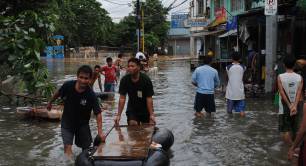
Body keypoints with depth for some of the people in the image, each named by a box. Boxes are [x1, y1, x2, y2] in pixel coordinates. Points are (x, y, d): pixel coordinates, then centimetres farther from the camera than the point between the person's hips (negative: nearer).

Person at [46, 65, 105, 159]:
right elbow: (58, 93, 0)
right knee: (67, 146, -14)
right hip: (67, 121, 0)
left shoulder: (91, 95, -28)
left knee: (86, 147, 12)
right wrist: (50, 102, 17)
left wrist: (100, 132, -36)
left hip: (82, 123, 0)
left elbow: (98, 113, -28)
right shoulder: (68, 85, -22)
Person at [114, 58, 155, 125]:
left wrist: (151, 115, -28)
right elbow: (122, 98, -14)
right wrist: (118, 115, -20)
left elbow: (149, 99, -21)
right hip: (132, 109, 1)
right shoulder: (124, 80, -13)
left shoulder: (146, 80, -19)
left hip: (145, 109, -1)